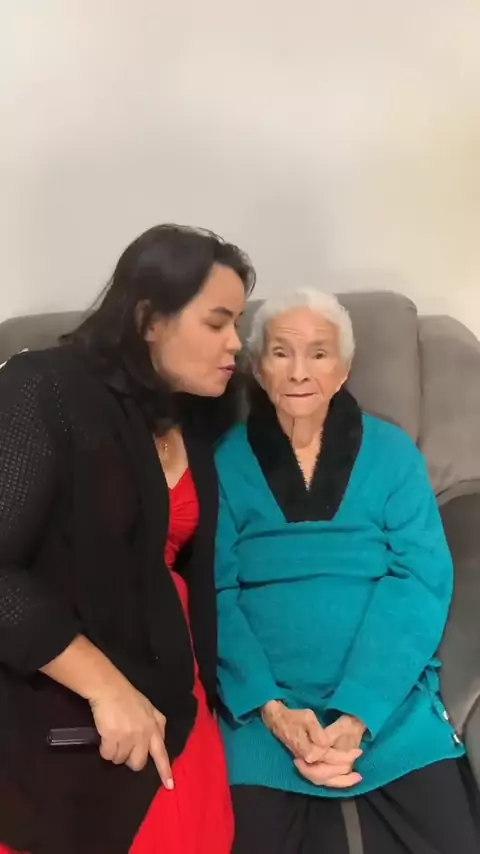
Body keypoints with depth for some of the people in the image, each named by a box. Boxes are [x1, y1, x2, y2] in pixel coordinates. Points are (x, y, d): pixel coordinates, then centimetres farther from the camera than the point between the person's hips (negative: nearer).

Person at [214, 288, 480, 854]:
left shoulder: (392, 453, 4)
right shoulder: (226, 462, 3)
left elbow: (421, 581, -5)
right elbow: (216, 593, -2)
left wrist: (358, 713, -16)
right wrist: (271, 708, -16)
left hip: (389, 702, 1)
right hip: (266, 707, 0)